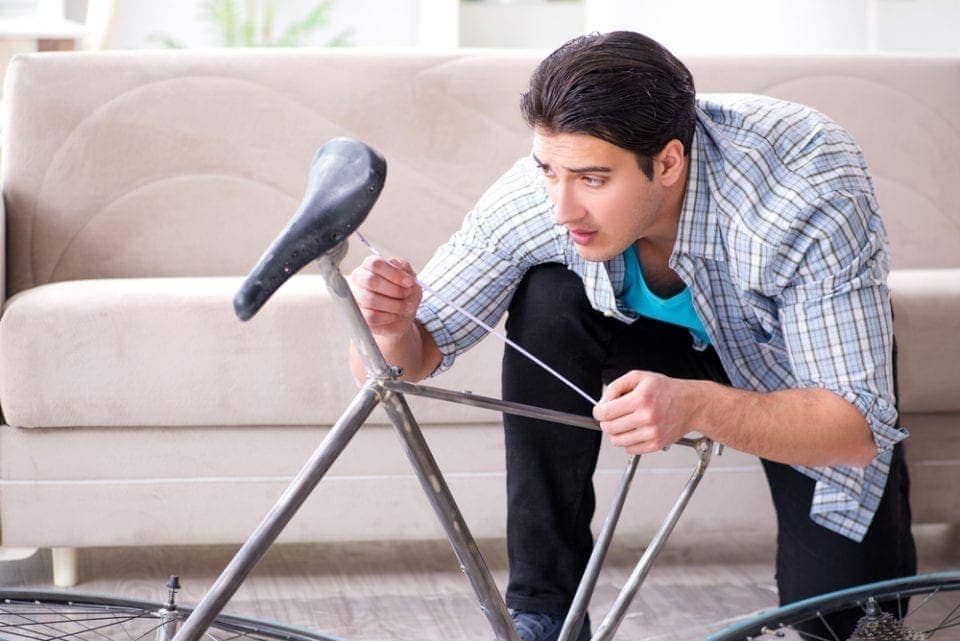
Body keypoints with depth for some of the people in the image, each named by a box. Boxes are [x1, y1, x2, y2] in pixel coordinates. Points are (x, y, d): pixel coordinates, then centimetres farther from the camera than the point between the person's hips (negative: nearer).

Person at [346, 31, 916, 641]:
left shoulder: (811, 194, -39)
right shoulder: (545, 192, -29)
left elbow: (858, 426, -38)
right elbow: (401, 365, -21)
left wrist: (698, 406, -55)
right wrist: (392, 327, -46)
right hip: (675, 341, 3)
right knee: (547, 301, -28)